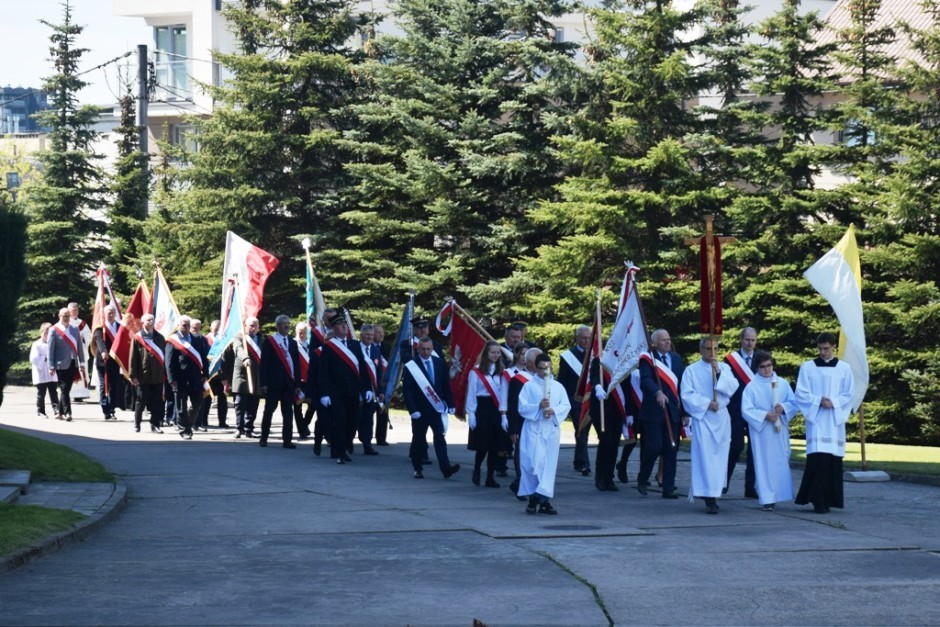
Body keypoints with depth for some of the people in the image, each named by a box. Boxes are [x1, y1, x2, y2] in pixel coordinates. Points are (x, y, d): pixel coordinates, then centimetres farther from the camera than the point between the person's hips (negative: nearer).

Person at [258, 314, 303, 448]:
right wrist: (263, 383, -10)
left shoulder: (292, 343, 14)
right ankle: (264, 438, 14)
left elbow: (297, 364, 14)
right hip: (273, 382, -4)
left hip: (289, 383, 4)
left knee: (288, 412, 1)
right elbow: (264, 363, -3)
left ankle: (287, 440, 2)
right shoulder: (269, 342, 0)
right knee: (269, 410, 3)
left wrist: (297, 384, 8)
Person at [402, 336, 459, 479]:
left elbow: (446, 385, 10)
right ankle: (417, 469, 19)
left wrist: (450, 403, 5)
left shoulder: (439, 363, 5)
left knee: (440, 438, -6)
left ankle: (446, 467, -14)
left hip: (437, 408, 2)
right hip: (420, 410, -2)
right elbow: (407, 390, -9)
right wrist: (413, 409, -16)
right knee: (418, 440, 7)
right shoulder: (411, 367, -7)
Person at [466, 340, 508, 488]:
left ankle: (490, 477, 9)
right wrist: (471, 414, -7)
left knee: (495, 446, 2)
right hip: (481, 409, -4)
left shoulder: (501, 373, 9)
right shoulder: (476, 372, -3)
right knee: (482, 445, -5)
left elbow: (503, 394, 9)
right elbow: (471, 394, -3)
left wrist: (503, 414, 3)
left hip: (496, 410, 4)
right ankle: (476, 472, 19)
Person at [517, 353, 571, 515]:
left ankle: (544, 498, 3)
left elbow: (566, 406, 3)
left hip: (552, 430, 3)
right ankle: (533, 497, 1)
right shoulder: (529, 386, 2)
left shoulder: (558, 386, 11)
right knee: (534, 463, -8)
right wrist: (539, 407, -19)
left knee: (549, 464, 0)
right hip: (533, 430, -3)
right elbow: (522, 408, -4)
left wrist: (553, 410, -16)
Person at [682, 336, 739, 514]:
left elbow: (733, 388, -2)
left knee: (720, 456, 4)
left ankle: (715, 492, 16)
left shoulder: (724, 367, 11)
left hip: (722, 418, 3)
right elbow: (687, 395, -4)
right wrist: (706, 403, -13)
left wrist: (719, 373, -14)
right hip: (702, 418, -3)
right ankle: (710, 497, -14)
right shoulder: (692, 370, 3)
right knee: (705, 456, -11)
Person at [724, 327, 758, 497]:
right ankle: (723, 482, 10)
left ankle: (750, 488, 6)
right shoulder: (731, 359, 2)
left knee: (754, 450, 1)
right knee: (736, 447, -6)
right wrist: (725, 407, -8)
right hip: (736, 411, -2)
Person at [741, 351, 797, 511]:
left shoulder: (782, 384, 7)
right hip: (761, 432, -3)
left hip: (780, 431, 3)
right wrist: (765, 415, -18)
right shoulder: (751, 387, -1)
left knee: (781, 463, 4)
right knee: (764, 464, -4)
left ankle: (778, 494, 15)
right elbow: (747, 410, -6)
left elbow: (793, 404, 6)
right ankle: (767, 499, -3)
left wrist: (783, 408, -14)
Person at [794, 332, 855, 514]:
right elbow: (801, 393, 2)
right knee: (818, 457, -14)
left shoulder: (844, 368, 8)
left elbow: (849, 394, 5)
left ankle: (830, 498, 8)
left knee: (834, 459, -1)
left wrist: (833, 402, -11)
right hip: (816, 419, -2)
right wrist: (818, 401, -13)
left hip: (835, 420, 2)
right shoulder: (807, 367, 6)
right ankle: (818, 500, -14)